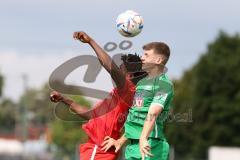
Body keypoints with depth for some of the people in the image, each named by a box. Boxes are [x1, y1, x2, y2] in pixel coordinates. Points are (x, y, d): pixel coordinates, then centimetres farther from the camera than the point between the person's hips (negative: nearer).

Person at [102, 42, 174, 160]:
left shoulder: (164, 84, -7)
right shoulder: (141, 83, 21)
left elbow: (152, 114, -22)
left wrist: (143, 139, -34)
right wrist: (121, 141, 29)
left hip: (150, 146, -9)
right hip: (133, 146, 9)